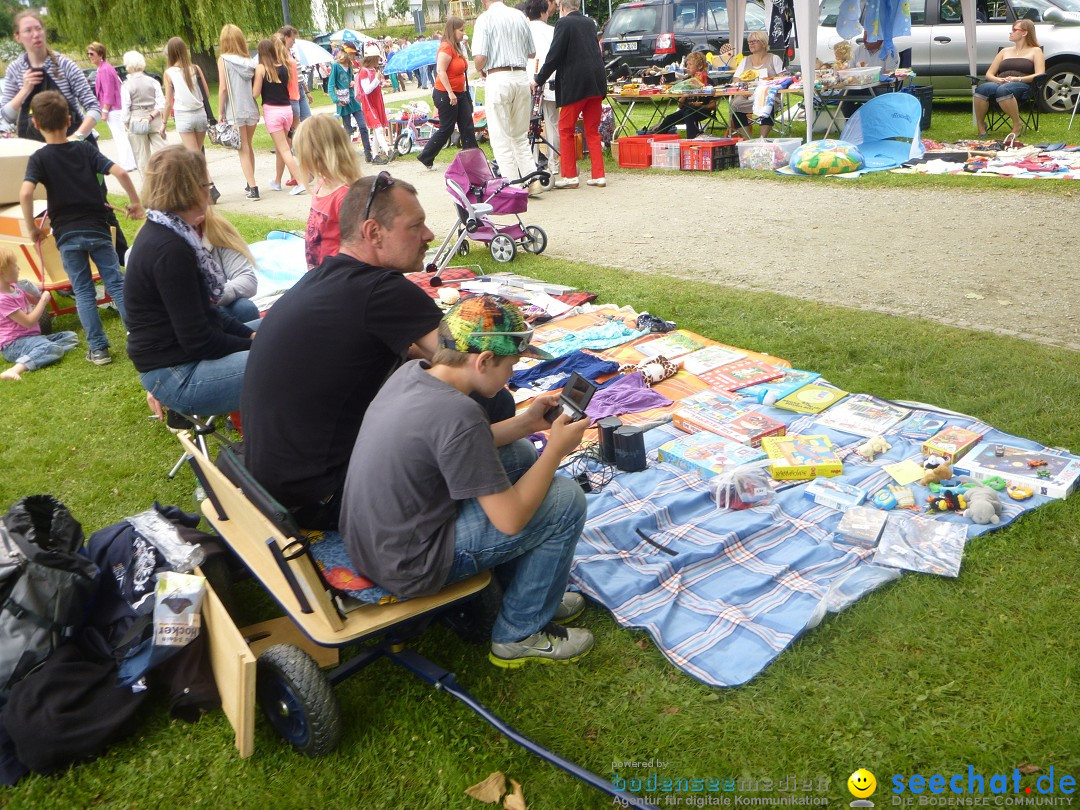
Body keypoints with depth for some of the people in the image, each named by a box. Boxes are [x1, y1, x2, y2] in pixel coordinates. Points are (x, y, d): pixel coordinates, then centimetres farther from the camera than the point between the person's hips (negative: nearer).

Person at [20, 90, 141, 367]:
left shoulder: (39, 158, -4)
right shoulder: (85, 149, 2)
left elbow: (25, 193, -19)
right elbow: (120, 172, -11)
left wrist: (31, 227, -7)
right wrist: (135, 202, 1)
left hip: (67, 234, -1)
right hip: (97, 229, 1)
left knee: (83, 291, 7)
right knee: (116, 283, 7)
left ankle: (98, 348, 7)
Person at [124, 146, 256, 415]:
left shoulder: (162, 232, 9)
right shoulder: (169, 250, -21)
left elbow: (202, 312, 15)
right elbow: (198, 339, -20)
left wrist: (251, 335, 6)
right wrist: (257, 348, -9)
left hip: (178, 349, 10)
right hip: (176, 375, -10)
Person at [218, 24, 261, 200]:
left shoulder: (224, 59, -7)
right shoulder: (249, 60, 6)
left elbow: (223, 88, -10)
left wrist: (220, 113, -4)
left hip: (235, 111, -4)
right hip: (251, 109, 4)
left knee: (243, 150, -1)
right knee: (248, 147, 17)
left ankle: (253, 188, -6)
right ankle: (250, 185, 24)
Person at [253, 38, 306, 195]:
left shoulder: (260, 68, -7)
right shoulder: (284, 67, 5)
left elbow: (256, 92, -10)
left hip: (272, 110, -5)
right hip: (287, 109, 5)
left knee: (284, 149, -5)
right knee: (280, 148, 16)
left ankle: (301, 183, -14)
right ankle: (277, 182, 27)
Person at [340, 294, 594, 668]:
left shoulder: (410, 372, -2)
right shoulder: (458, 414, -28)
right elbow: (511, 519, -20)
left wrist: (526, 423, 8)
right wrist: (557, 449, -9)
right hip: (408, 568, -9)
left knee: (520, 454, 16)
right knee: (567, 498, -6)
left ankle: (529, 591, 28)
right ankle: (519, 634, 11)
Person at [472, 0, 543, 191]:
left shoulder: (484, 19, -7)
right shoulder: (520, 16, 8)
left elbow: (480, 58, -14)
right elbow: (532, 53, 14)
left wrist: (481, 70, 7)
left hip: (498, 79, -5)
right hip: (522, 77, 5)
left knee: (501, 138, 1)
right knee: (521, 136, 15)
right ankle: (532, 179, 9)